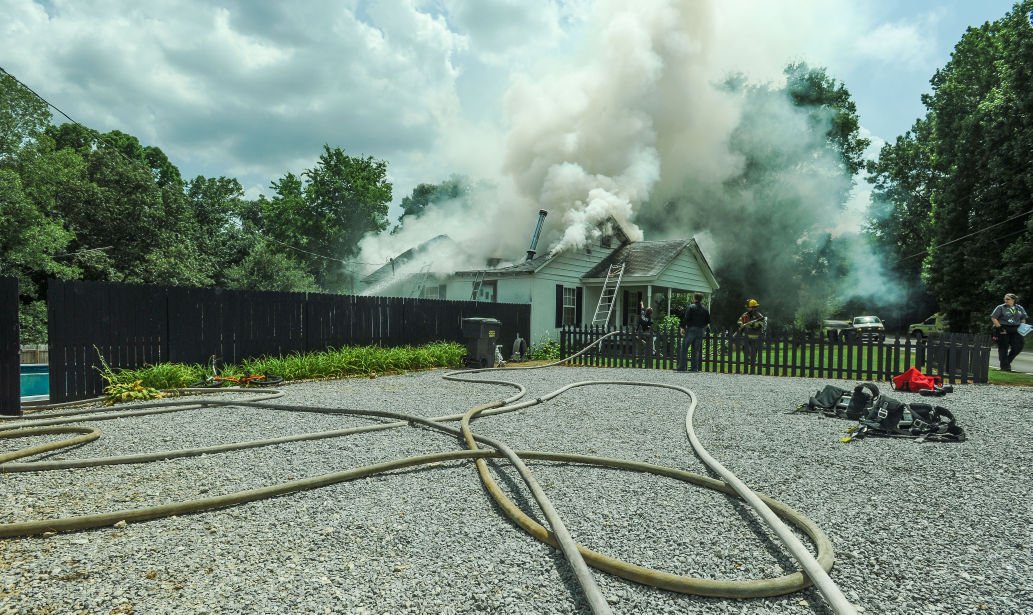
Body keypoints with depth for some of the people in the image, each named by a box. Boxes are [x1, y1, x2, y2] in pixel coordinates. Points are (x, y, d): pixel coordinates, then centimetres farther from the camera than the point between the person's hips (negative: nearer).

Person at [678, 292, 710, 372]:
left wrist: (682, 327, -9)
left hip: (691, 329, -5)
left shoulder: (691, 307, -5)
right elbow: (708, 321, 12)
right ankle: (695, 367, 7)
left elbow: (686, 318, -14)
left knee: (684, 348, -1)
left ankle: (681, 367, -7)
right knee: (696, 350, 10)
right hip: (700, 331, 5)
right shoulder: (705, 309, 11)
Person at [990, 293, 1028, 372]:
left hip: (1015, 330, 4)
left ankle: (1008, 361, 15)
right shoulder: (1000, 308, 0)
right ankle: (1004, 366, 5)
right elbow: (993, 318, -5)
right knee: (1003, 348, -1)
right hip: (1003, 330, -4)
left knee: (1018, 346, -6)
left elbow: (1023, 319, 21)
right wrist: (1000, 327, -13)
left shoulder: (1019, 308, 12)